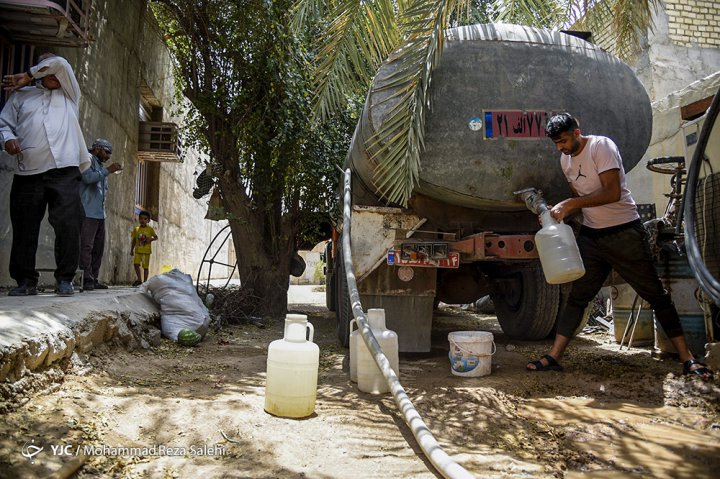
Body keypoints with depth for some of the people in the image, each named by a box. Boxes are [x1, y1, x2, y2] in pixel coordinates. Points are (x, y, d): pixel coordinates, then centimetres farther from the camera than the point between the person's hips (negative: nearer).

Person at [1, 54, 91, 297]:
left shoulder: (69, 94, 19)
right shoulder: (21, 95, 20)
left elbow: (59, 63, 8)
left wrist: (27, 75, 14)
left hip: (64, 172, -1)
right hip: (28, 173, 2)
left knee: (68, 226, -11)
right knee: (24, 229, 2)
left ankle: (65, 278, -1)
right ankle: (26, 280, 11)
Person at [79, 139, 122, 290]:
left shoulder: (100, 165, 26)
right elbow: (88, 177, -19)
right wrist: (108, 170, -14)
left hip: (100, 213, 9)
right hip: (88, 212, -9)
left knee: (98, 248, 7)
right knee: (86, 246, -12)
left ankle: (94, 280, 11)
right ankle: (87, 279, -14)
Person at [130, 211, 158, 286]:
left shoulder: (150, 229, 0)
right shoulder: (136, 229, 7)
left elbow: (156, 237, 4)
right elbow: (134, 240, 12)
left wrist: (151, 239, -16)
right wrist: (132, 250, 9)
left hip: (146, 251, -2)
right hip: (138, 251, 2)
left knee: (145, 266, 1)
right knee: (136, 264, -11)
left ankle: (145, 281, 11)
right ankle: (139, 279, 3)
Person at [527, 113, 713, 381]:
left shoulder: (602, 146, -13)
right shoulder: (565, 160, 9)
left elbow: (612, 193, -22)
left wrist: (570, 204, -25)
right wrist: (558, 211, -3)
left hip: (624, 231, -6)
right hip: (590, 236, 6)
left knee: (655, 294, 2)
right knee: (577, 296, 3)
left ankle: (687, 358, 12)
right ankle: (554, 357, 3)